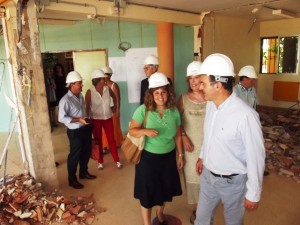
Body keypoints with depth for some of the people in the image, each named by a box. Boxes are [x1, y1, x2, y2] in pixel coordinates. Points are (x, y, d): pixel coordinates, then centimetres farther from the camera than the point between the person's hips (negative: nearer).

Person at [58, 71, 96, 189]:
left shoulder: (80, 96, 6)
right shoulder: (65, 100, -20)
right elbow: (61, 118, -22)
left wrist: (87, 119, 6)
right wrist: (78, 120, -27)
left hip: (85, 128, 8)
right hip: (75, 131, -8)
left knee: (86, 152, 20)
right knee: (75, 155, 6)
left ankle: (83, 172, 41)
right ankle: (72, 179, 24)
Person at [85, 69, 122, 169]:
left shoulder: (107, 89, -6)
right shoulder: (90, 92, -14)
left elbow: (114, 96, 16)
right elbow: (87, 108, -9)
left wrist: (113, 107, 15)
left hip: (108, 118, 2)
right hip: (96, 119, -2)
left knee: (111, 139, 8)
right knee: (98, 141, 11)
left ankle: (117, 160, 20)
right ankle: (100, 162, 27)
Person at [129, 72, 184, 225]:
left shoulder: (174, 111, -5)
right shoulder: (143, 110, -16)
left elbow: (177, 135, 4)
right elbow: (132, 130, -13)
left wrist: (180, 154, 9)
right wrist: (146, 131, -31)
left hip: (168, 157, 4)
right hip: (148, 157, -3)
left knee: (165, 189, 21)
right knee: (147, 191, 9)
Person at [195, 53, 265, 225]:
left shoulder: (245, 115, -31)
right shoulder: (210, 104, -7)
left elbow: (256, 157, -22)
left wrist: (253, 194, -13)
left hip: (233, 181, -6)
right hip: (208, 175, 6)